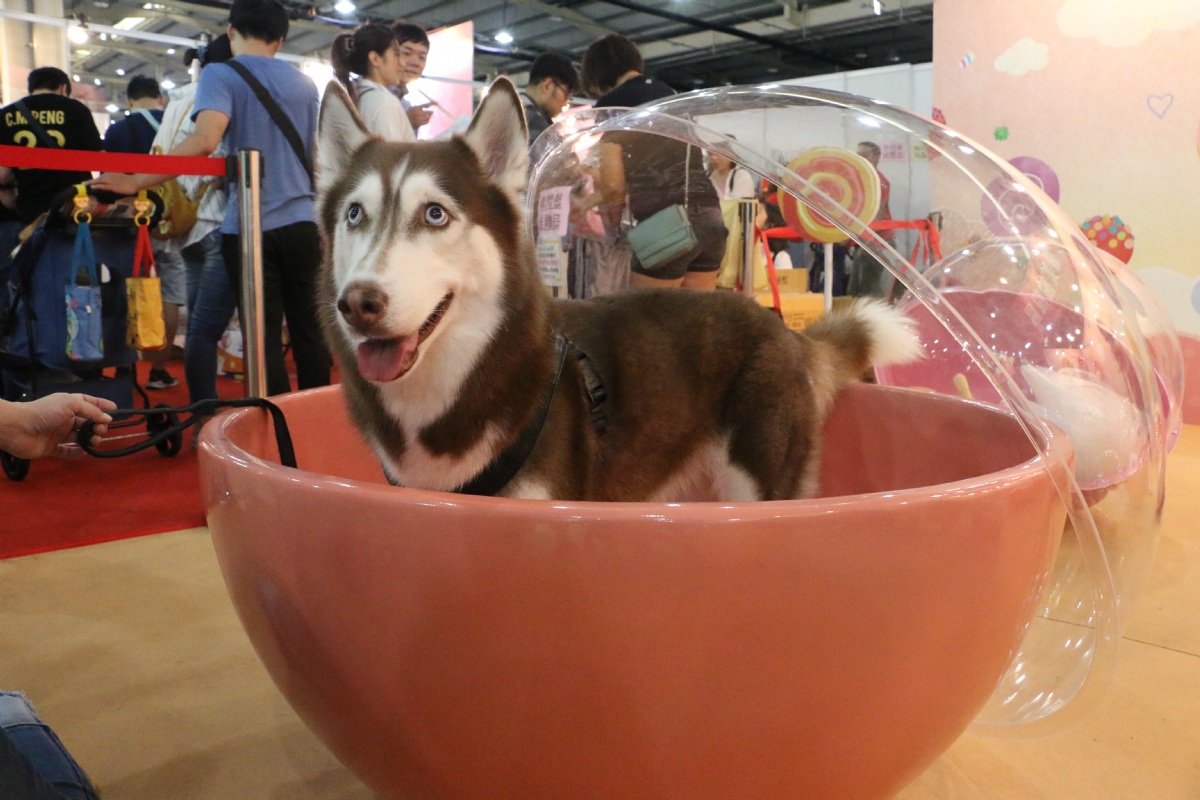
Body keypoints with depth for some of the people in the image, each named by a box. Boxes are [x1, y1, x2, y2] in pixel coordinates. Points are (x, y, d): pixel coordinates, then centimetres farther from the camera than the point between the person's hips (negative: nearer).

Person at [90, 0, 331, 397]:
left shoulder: (221, 74, -3)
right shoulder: (304, 83, 12)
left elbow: (205, 141, -19)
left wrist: (135, 183, -15)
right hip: (301, 222, 4)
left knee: (265, 336, 2)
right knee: (308, 328, 10)